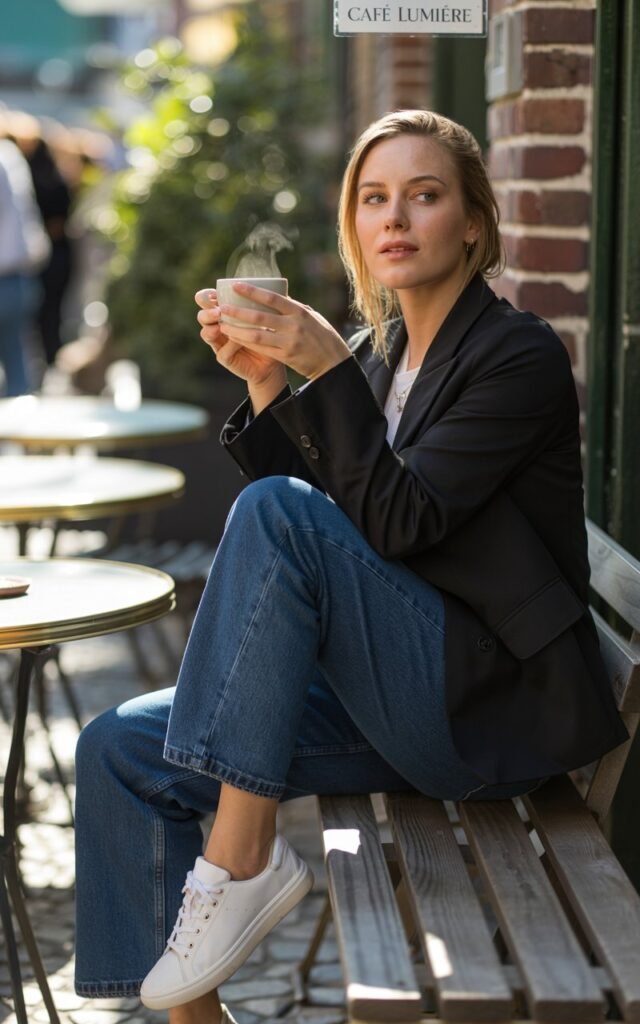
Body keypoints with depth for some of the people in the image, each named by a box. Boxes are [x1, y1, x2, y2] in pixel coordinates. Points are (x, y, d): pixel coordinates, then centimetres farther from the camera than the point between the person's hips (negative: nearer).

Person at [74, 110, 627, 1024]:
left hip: (489, 713, -7)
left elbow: (397, 523, -20)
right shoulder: (378, 352, 13)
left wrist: (328, 365, -24)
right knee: (121, 750, -7)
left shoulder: (520, 355, -9)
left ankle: (243, 854, -23)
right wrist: (266, 384, -4)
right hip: (392, 699, 8)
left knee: (278, 510, -26)